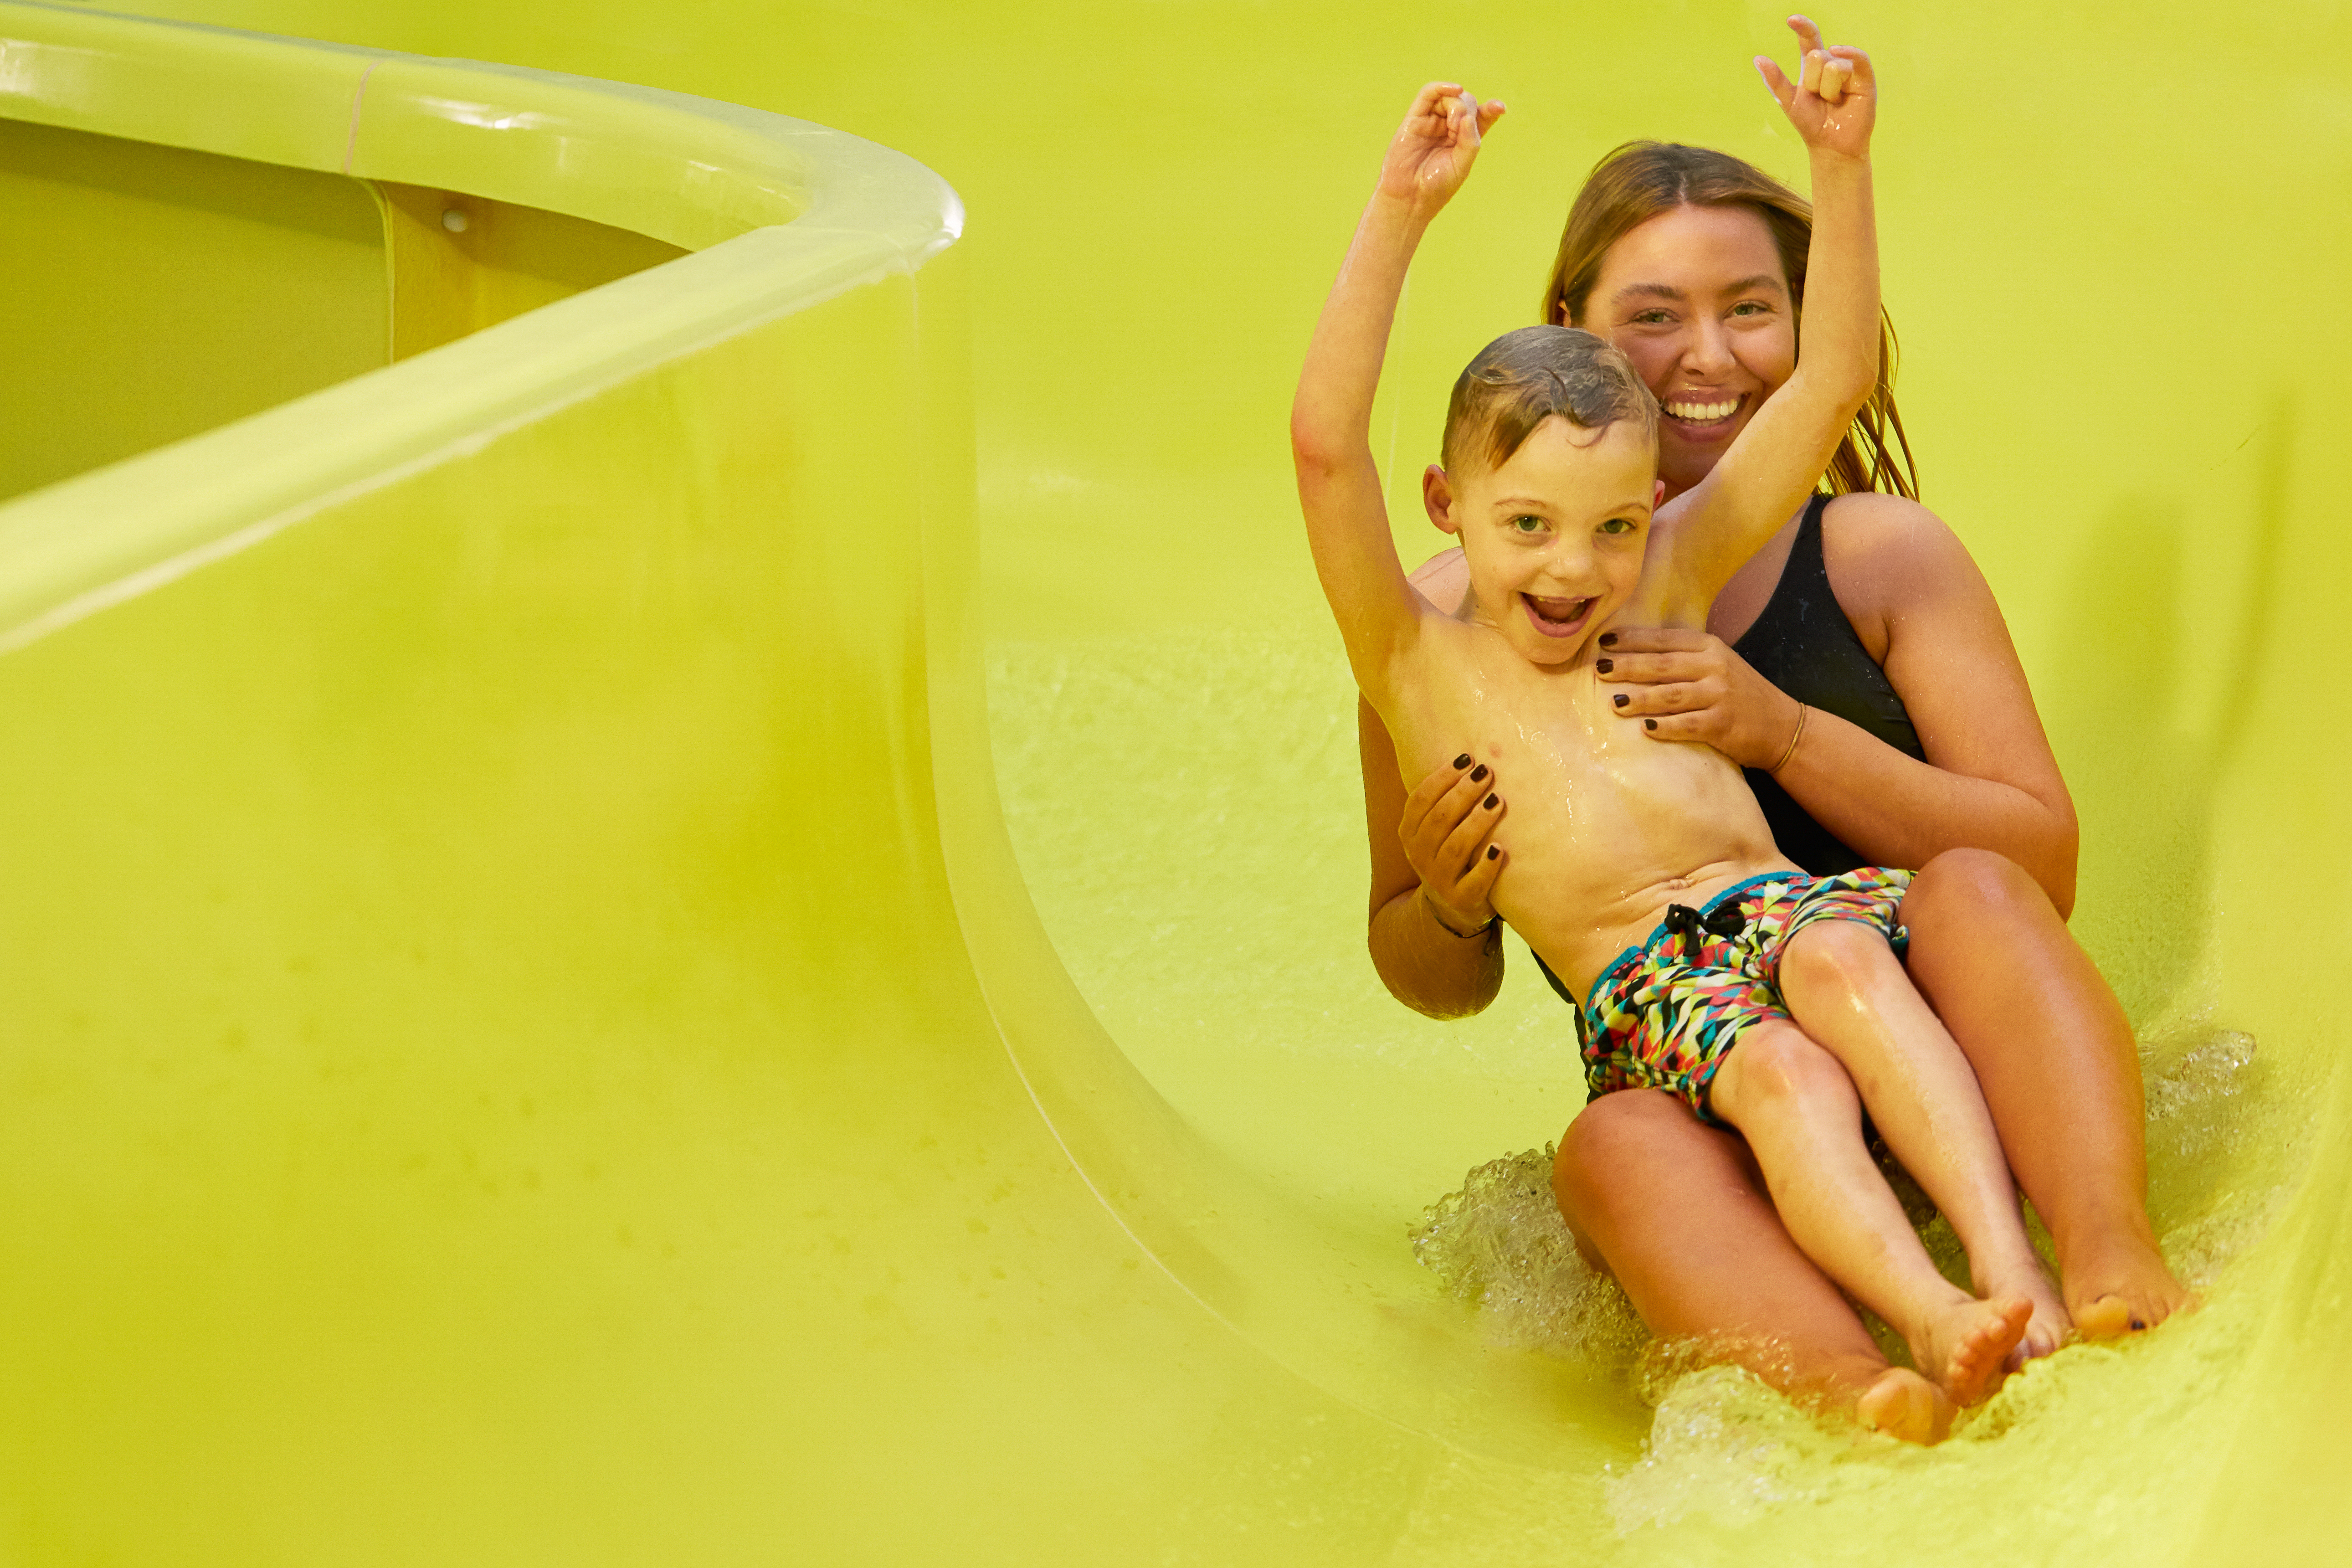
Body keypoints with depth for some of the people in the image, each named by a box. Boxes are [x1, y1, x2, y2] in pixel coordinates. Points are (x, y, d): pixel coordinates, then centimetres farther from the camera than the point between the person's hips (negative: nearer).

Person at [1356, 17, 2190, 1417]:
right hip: (1709, 1122, -1)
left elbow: (2042, 862, -1)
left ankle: (2110, 1259, -43)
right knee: (1612, 1149, -33)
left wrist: (1790, 734, -14)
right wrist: (1449, 907, -13)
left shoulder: (1883, 556, 6)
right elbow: (1440, 990, 13)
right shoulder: (1457, 618, 5)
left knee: (1970, 891, -27)